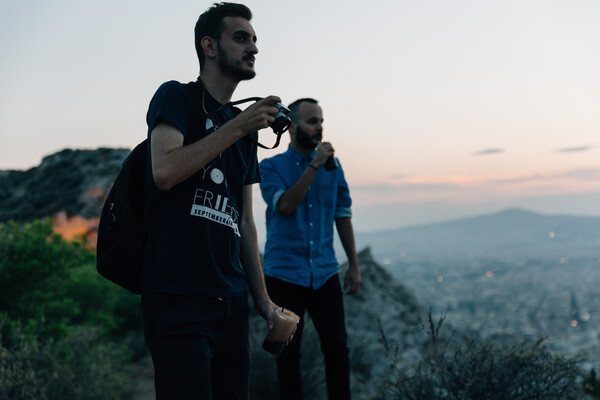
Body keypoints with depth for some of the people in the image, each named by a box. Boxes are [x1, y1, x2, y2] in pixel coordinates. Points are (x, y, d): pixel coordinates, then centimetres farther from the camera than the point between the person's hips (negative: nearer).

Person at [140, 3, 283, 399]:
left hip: (231, 299, 7)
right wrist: (236, 127, -13)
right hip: (179, 295, -7)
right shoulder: (177, 97, 2)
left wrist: (262, 298, 15)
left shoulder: (245, 130, 20)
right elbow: (164, 171, -18)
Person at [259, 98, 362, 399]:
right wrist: (314, 166, -17)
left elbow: (343, 216, 11)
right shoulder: (271, 167, 1)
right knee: (288, 353, 5)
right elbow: (285, 205, -16)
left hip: (325, 273, 3)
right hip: (284, 273, -2)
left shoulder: (333, 166, 10)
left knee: (337, 349, -1)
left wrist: (354, 265, 8)